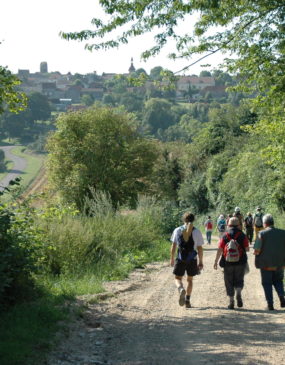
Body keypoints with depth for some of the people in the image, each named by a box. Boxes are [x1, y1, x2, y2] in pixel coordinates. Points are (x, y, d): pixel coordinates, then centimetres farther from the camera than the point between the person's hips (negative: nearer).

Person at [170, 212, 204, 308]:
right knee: (190, 280, 17)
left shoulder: (177, 230, -1)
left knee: (178, 278, 9)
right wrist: (200, 261, 5)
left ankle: (181, 289, -24)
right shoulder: (197, 232, -3)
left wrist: (172, 258, 11)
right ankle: (187, 300, 16)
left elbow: (173, 246, 1)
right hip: (192, 260, 1)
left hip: (180, 259, -1)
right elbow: (200, 248, -3)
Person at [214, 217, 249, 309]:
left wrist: (216, 261, 2)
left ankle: (231, 302, 9)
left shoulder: (225, 236, -2)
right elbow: (247, 248, -4)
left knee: (229, 282, 11)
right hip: (240, 262, 0)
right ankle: (238, 294, -13)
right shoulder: (242, 235, -3)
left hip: (228, 263, 0)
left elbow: (220, 250, -5)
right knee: (239, 280, 14)